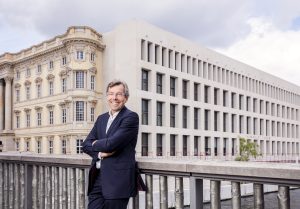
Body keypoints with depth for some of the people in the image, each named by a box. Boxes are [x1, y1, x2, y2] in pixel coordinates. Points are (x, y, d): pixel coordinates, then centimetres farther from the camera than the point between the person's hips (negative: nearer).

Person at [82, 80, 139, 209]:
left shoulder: (131, 117, -9)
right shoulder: (101, 118, 14)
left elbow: (111, 144, -19)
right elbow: (86, 145, 9)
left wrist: (95, 144, 1)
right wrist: (100, 153, -11)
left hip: (118, 180, -6)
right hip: (97, 178, 6)